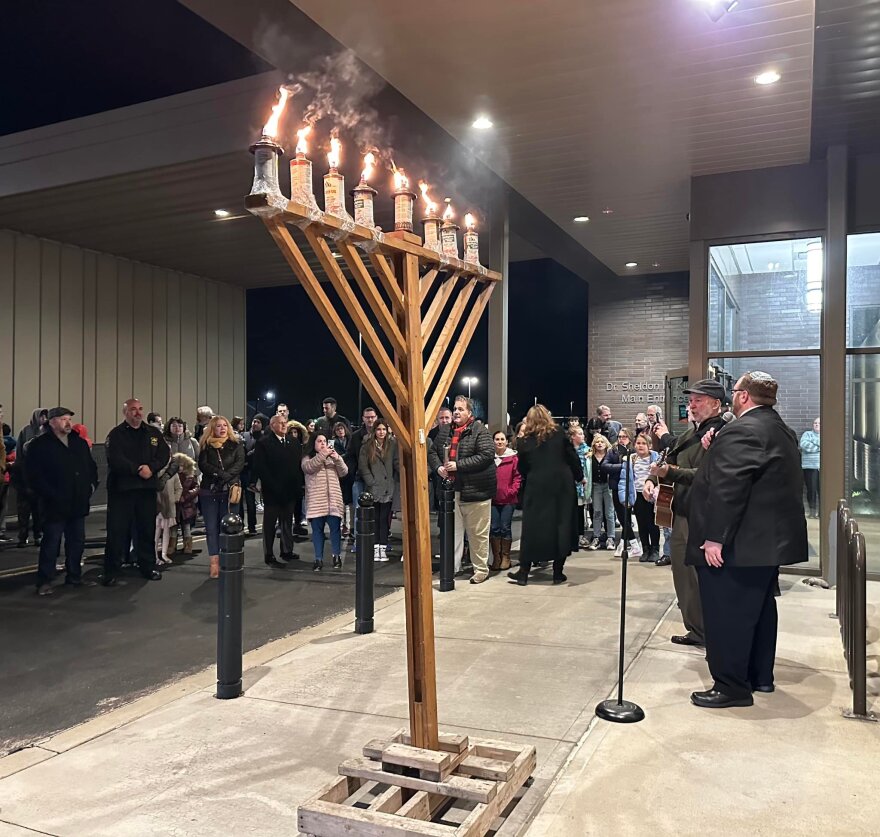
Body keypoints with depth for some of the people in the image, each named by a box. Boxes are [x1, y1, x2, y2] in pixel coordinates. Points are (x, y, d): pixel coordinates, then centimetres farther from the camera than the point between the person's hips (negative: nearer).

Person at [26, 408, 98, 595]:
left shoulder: (79, 442, 12)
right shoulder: (39, 445, -6)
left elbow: (91, 465, 20)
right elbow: (34, 475, -11)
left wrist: (91, 484, 7)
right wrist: (48, 494, -16)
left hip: (78, 503, 6)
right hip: (55, 505, -6)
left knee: (77, 542, 12)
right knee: (51, 543, -1)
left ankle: (74, 576, 24)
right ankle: (44, 581, 8)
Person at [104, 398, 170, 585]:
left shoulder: (153, 433, 12)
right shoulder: (116, 434, -1)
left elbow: (164, 454, 1)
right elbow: (115, 459, -14)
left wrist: (151, 467, -16)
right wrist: (138, 470, -17)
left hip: (147, 488, 4)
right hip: (121, 489, -3)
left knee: (147, 529, 9)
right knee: (117, 530, -2)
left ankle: (148, 566, 21)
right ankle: (111, 571, 6)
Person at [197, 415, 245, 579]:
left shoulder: (236, 445, 7)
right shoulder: (206, 446, 8)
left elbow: (240, 464, -7)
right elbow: (202, 465, -6)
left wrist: (226, 476, -20)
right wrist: (222, 474, -17)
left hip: (229, 491, -1)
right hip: (209, 490, 1)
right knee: (211, 527, 0)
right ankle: (214, 563, 2)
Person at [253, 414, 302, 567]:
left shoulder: (294, 442, 9)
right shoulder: (263, 443, -8)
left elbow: (299, 464, 9)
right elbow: (260, 467, -14)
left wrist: (298, 484, 0)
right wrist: (272, 486, -17)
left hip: (290, 490, 6)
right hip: (272, 491, -5)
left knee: (287, 522, 15)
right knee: (270, 523, 3)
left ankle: (287, 551, 27)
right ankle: (269, 556, 9)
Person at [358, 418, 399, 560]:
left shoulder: (392, 445, 5)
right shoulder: (367, 446, 3)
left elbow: (397, 463, 1)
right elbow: (363, 466, 1)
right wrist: (372, 482, -7)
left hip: (387, 488, 1)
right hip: (373, 489, -1)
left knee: (384, 519, 3)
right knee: (374, 519, 3)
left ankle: (383, 547, 7)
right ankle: (376, 547, 8)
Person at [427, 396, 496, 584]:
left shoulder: (480, 431, -7)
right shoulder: (444, 431, 12)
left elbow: (487, 455, -18)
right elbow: (432, 452, 18)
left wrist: (458, 465, -20)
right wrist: (438, 467, -4)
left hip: (475, 490, -5)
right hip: (451, 489, 5)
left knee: (478, 533, 3)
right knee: (453, 531, 11)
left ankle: (481, 569, 16)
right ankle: (452, 567, 20)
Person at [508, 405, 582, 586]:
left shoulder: (525, 441, 0)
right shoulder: (559, 434, 1)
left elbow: (522, 469, 5)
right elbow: (573, 457, 2)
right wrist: (579, 477, 15)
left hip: (537, 489, 0)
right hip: (562, 486, 1)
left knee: (533, 527, 6)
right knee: (561, 525, 9)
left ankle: (523, 573, 10)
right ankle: (558, 573, 11)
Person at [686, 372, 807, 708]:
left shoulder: (741, 431, -19)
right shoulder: (783, 431, 14)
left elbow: (727, 489, -26)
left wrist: (715, 537, -24)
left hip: (738, 543, -10)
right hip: (770, 539, 10)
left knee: (727, 615, -1)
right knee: (759, 609, 19)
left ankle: (731, 686, 6)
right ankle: (760, 676, 30)